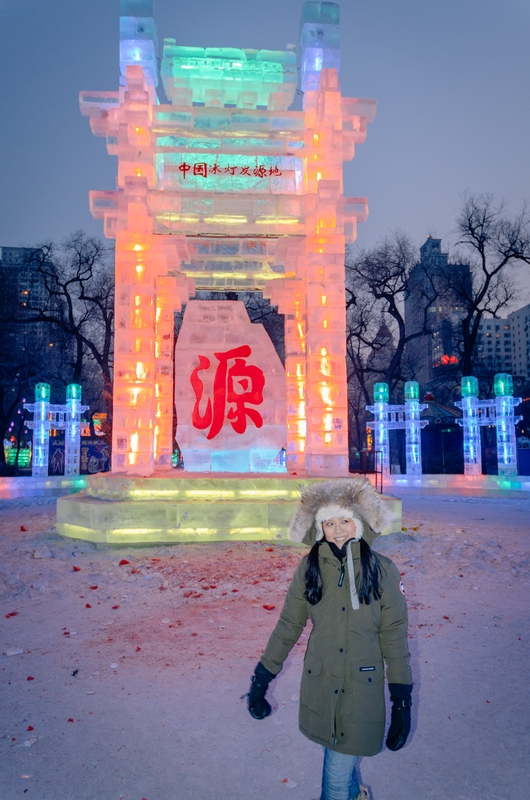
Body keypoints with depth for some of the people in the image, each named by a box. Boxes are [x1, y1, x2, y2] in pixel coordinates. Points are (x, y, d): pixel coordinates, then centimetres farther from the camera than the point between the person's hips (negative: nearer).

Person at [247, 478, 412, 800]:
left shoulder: (383, 571, -10)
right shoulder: (310, 568, -6)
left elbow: (394, 637, -5)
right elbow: (288, 626, 1)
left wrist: (402, 700, -4)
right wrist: (262, 678, 4)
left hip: (362, 688, -2)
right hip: (320, 685, 2)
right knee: (342, 763, 22)